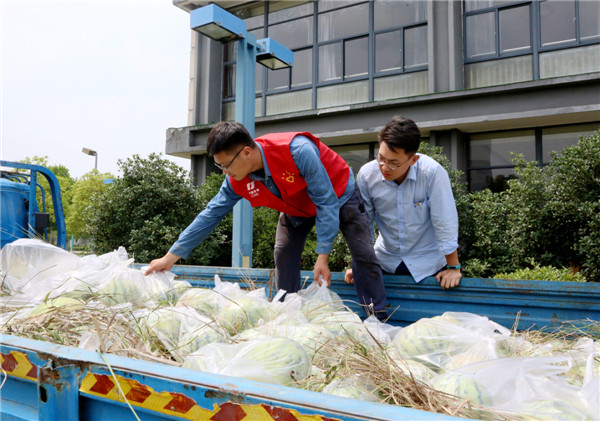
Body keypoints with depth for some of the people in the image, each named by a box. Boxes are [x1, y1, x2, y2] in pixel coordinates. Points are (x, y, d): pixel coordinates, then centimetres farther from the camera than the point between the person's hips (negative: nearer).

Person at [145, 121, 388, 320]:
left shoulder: (298, 151, -41)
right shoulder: (237, 181, -22)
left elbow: (326, 202, -35)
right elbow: (211, 215, -12)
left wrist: (323, 256, -35)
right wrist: (171, 256, -13)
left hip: (338, 194, -5)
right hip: (297, 207, 5)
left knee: (363, 255, -14)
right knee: (284, 255, -10)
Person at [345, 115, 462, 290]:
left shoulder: (432, 173, -26)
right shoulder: (367, 174, -15)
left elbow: (445, 223, -19)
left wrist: (453, 268, -13)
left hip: (428, 264, -2)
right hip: (386, 262, 3)